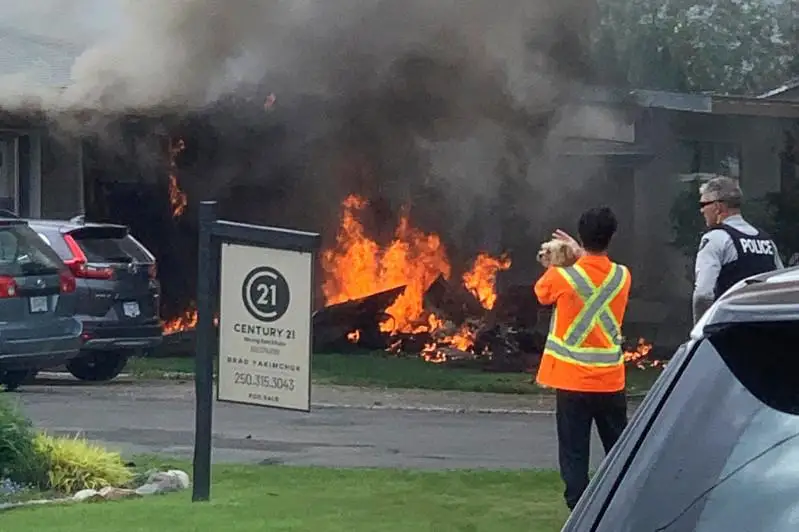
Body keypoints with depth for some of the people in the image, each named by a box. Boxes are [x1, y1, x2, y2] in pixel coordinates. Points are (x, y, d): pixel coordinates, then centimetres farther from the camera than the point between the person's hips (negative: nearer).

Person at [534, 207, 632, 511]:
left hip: (572, 381, -3)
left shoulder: (562, 276, -14)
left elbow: (542, 293, 9)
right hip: (610, 381, 3)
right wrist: (581, 255, 20)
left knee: (574, 453, 1)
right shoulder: (622, 277, -4)